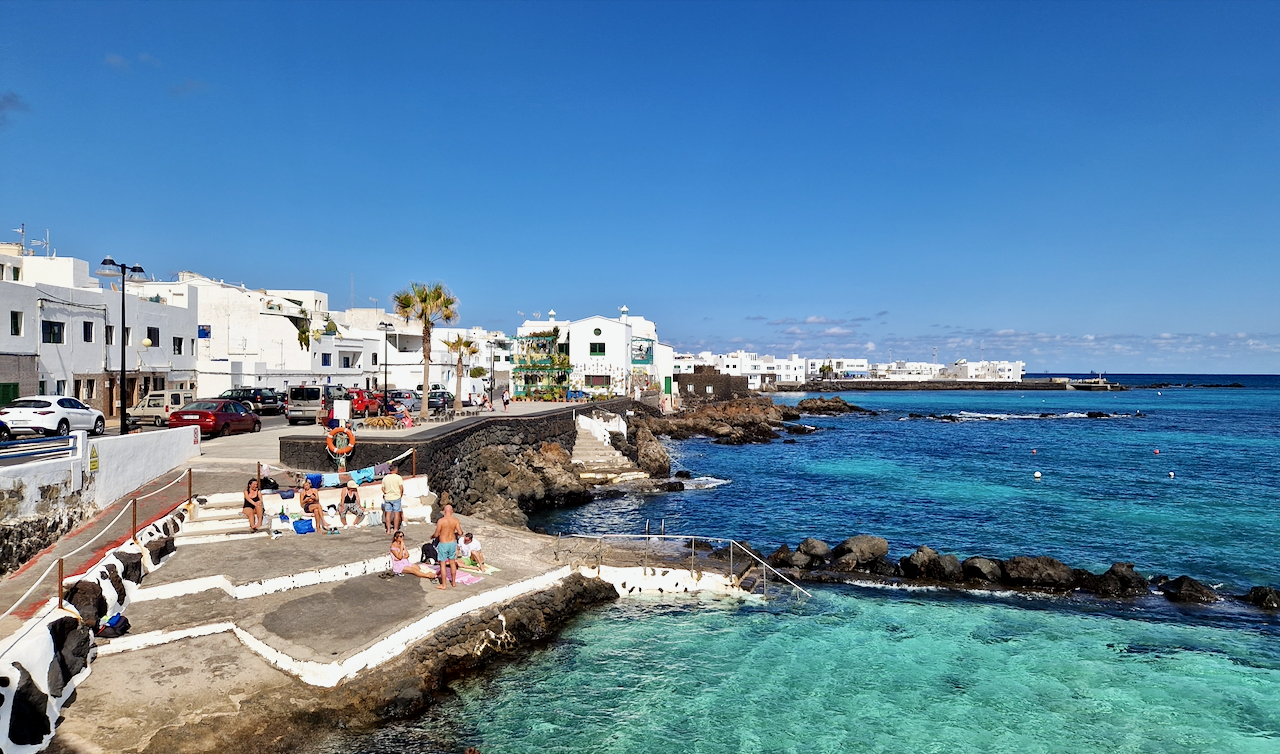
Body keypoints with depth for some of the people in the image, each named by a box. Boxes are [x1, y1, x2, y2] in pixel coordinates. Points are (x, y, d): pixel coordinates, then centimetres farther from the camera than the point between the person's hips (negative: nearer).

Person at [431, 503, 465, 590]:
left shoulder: (441, 521, -17)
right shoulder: (455, 520, -8)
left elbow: (436, 534, -12)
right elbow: (460, 533, -9)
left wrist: (432, 536, 10)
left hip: (443, 544, -4)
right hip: (453, 543, 4)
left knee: (443, 564, 6)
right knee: (452, 563, 18)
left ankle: (443, 585, 12)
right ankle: (453, 582, 29)